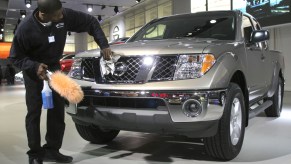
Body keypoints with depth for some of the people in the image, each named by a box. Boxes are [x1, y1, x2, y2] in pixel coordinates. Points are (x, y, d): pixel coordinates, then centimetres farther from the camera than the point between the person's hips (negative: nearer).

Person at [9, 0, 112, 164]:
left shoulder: (65, 15, -21)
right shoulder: (26, 28, -27)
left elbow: (91, 22, -8)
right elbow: (15, 57, -16)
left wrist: (104, 45, -16)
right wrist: (34, 66, -34)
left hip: (54, 66, 4)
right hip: (33, 68, -3)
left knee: (58, 109, 0)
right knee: (34, 111, -5)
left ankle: (52, 149, 11)